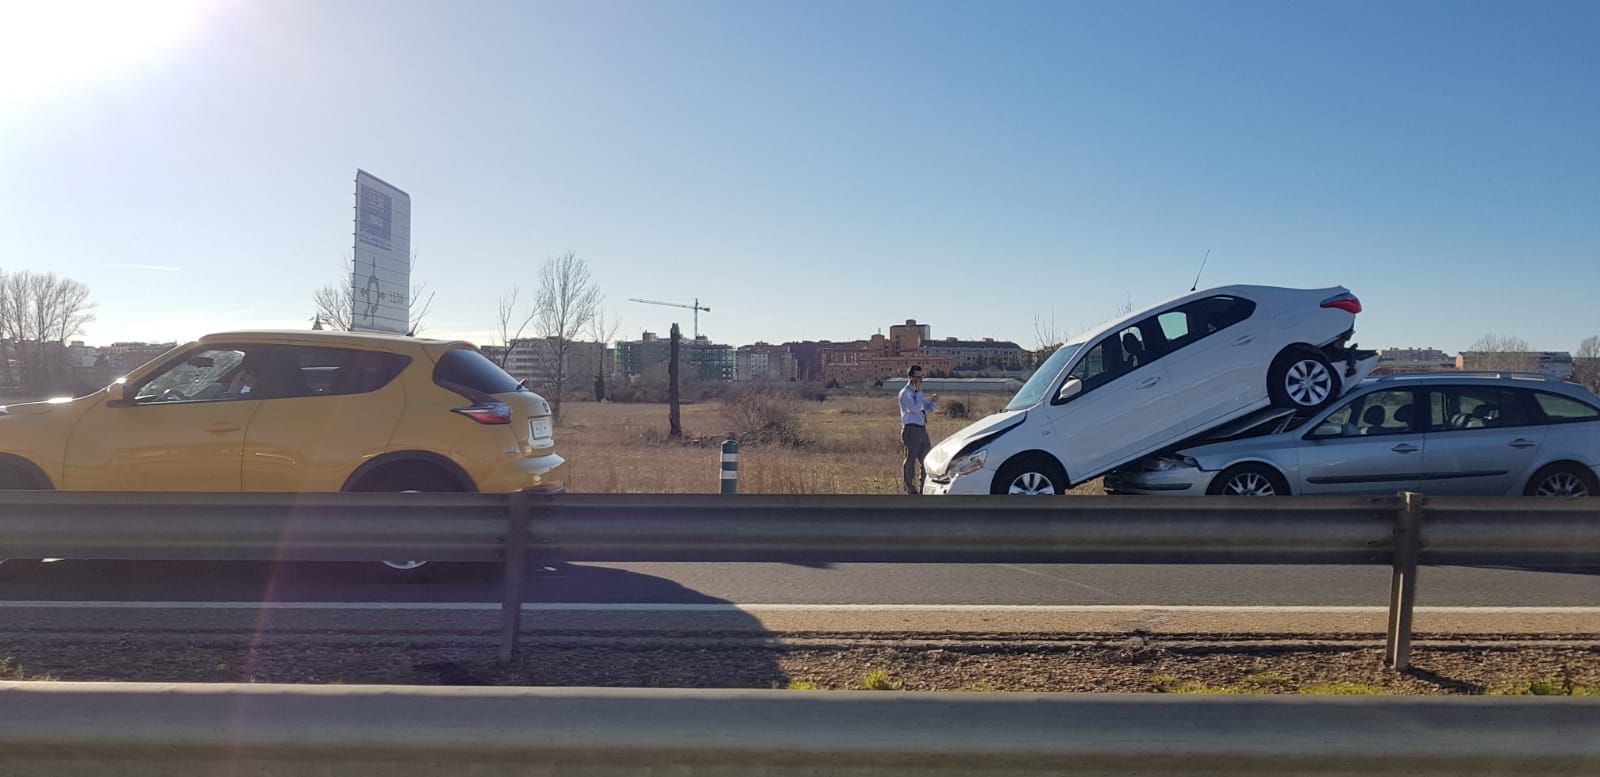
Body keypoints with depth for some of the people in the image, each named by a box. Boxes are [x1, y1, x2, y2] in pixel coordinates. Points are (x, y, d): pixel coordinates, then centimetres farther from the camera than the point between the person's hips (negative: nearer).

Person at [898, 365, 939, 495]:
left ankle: (924, 487, 23)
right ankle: (910, 489, 7)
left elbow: (927, 409, 17)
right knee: (911, 459, -1)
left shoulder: (917, 392, 15)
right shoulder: (905, 393, -10)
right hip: (911, 429, -9)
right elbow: (915, 408, -22)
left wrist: (934, 401, -2)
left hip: (922, 429, 9)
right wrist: (919, 392, -16)